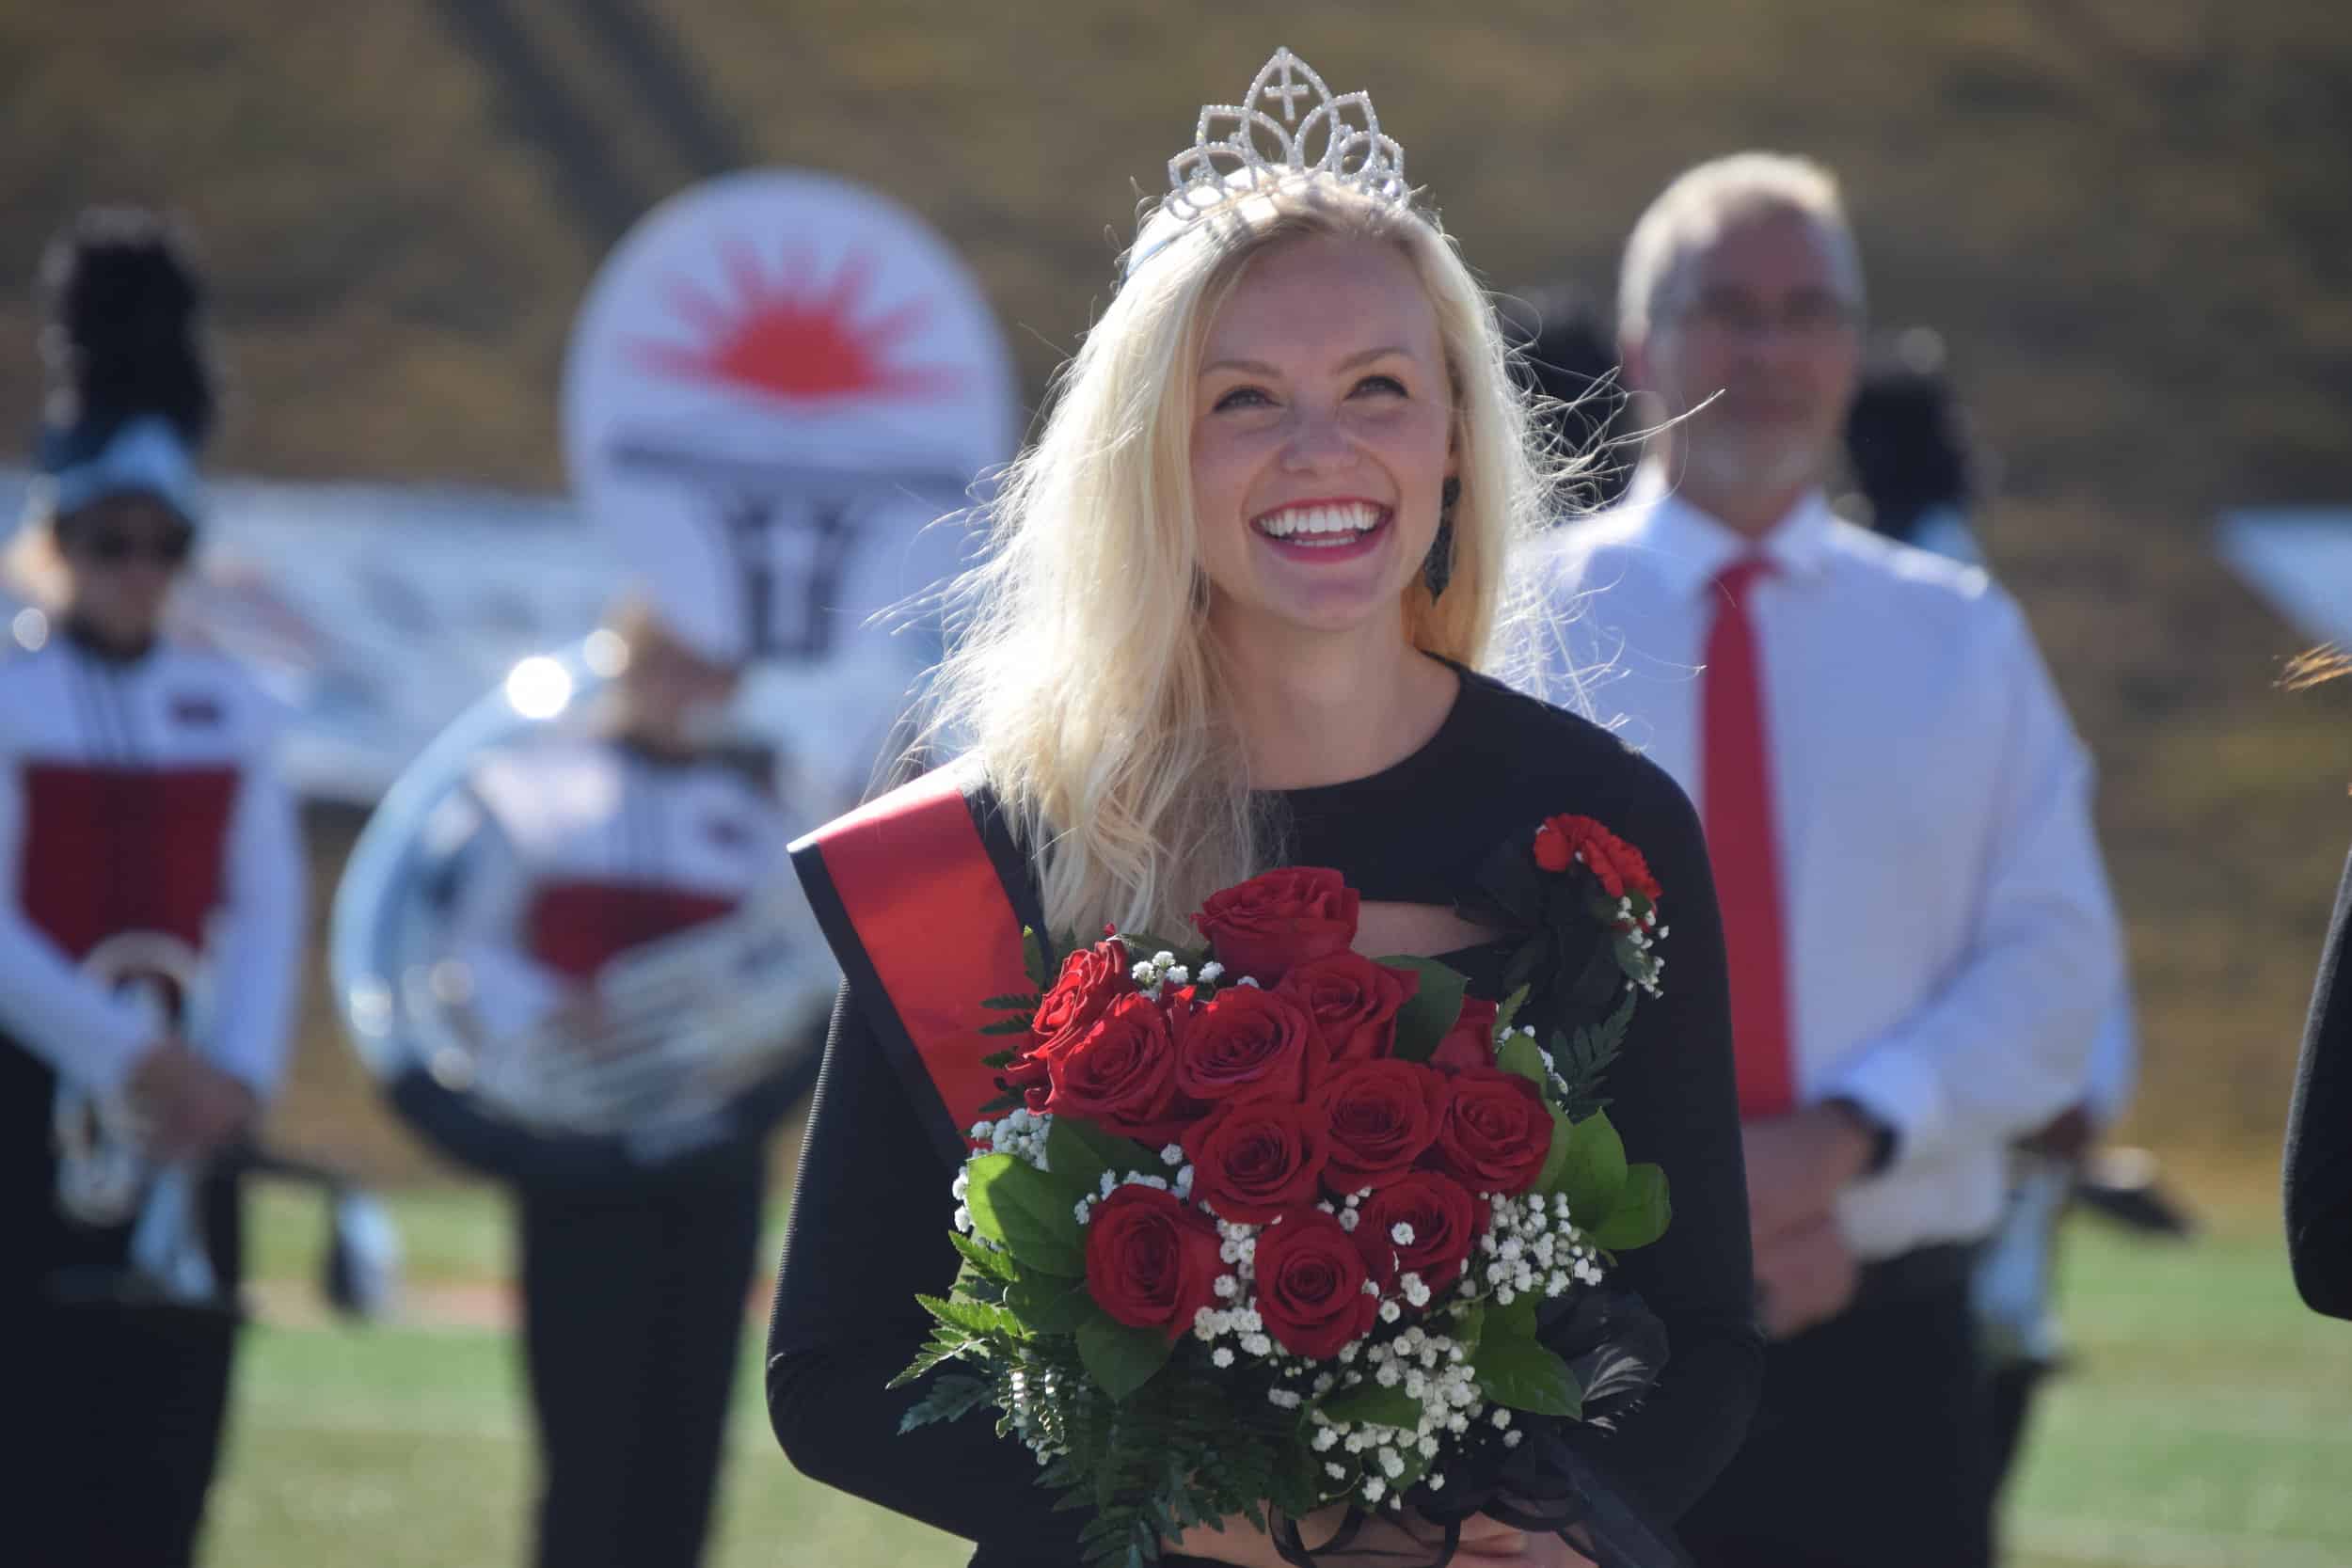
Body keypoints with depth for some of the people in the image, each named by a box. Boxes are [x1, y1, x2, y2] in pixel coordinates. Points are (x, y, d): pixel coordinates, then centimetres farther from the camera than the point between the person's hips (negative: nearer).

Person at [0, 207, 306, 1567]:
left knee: (164, 1448, 4)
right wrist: (125, 1059, -17)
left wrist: (236, 1073, -10)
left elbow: (271, 913, 5)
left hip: (182, 1095, 5)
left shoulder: (233, 713, 10)